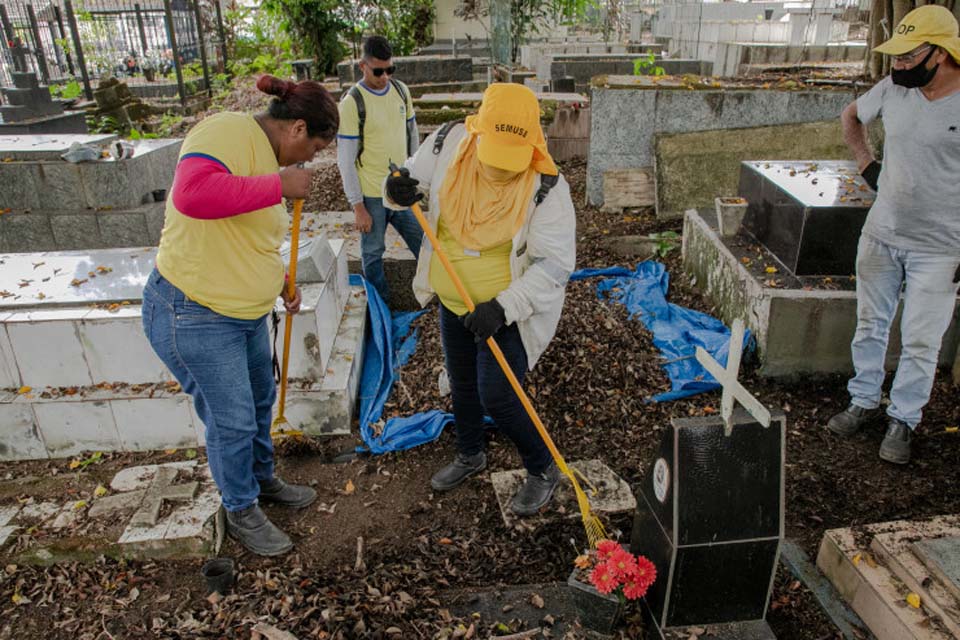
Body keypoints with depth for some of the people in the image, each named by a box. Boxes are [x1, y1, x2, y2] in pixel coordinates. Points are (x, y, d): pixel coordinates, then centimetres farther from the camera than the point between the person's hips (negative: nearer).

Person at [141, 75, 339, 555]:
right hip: (193, 317, -10)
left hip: (246, 311, 10)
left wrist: (280, 281, 14)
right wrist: (279, 185, -34)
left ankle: (262, 480, 48)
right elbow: (192, 193, -43)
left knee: (260, 401, 24)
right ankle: (241, 513, 30)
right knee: (232, 420, 5)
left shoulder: (265, 154, 9)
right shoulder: (229, 133, -21)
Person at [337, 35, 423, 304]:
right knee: (373, 253, 11)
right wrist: (358, 207, -13)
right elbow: (345, 160, -13)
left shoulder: (401, 90, 2)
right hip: (372, 196, -4)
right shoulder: (351, 103, -15)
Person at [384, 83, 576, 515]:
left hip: (509, 309, -6)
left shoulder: (546, 187, -25)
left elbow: (556, 263, -25)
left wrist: (502, 307, -34)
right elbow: (413, 177, 1)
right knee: (461, 383, 21)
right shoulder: (450, 143, -13)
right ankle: (470, 455, 48)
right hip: (453, 301, 6)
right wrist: (397, 190, -25)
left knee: (497, 399, -5)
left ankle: (543, 471, 23)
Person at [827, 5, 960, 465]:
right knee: (870, 326, 14)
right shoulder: (893, 89, -2)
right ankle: (864, 402, 31)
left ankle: (903, 420, 21)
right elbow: (851, 116, 20)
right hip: (881, 234, 4)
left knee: (921, 342, 5)